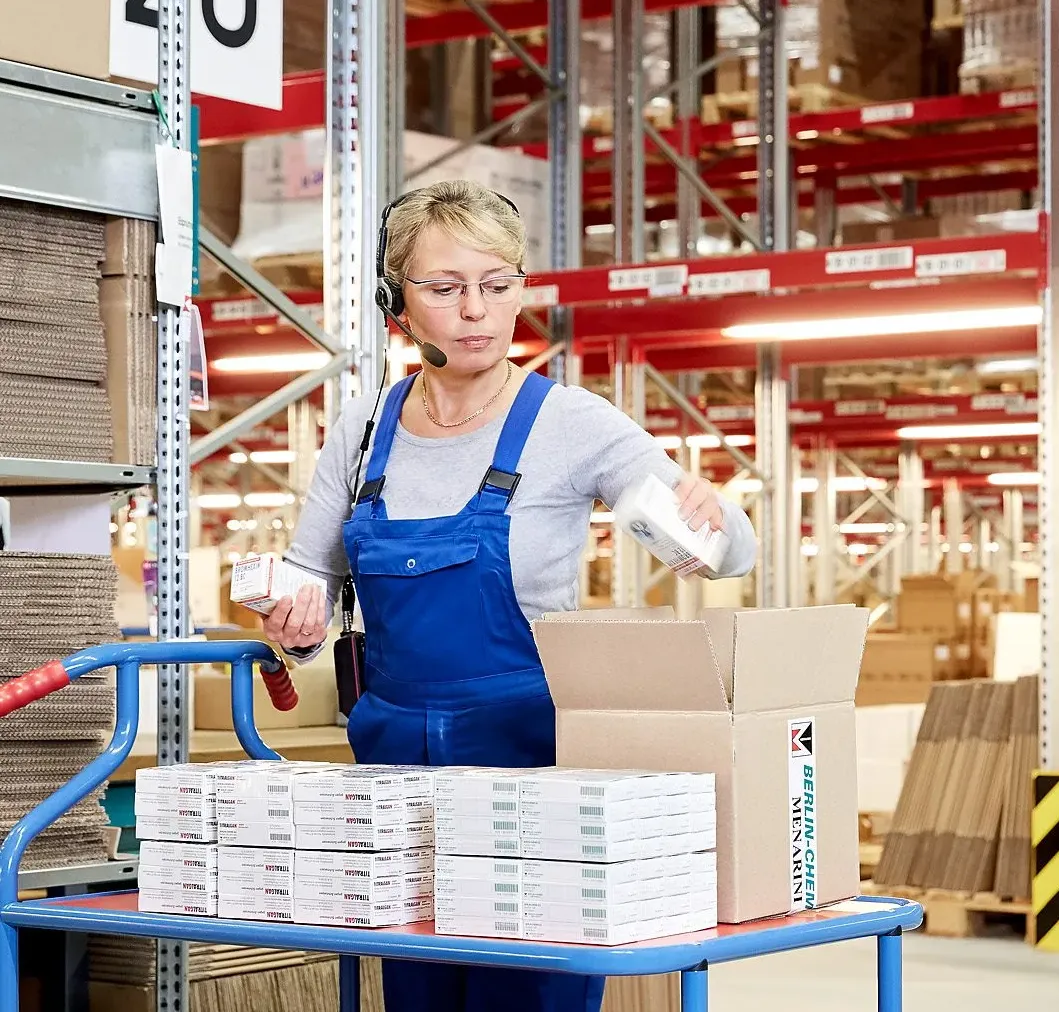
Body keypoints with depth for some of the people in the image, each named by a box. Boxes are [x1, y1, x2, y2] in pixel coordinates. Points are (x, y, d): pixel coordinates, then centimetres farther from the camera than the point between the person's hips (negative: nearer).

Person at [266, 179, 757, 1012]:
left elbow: (733, 553, -13)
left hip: (529, 758, -4)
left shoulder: (568, 422, -7)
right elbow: (305, 584, 12)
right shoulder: (365, 428, 5)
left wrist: (706, 511, -36)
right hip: (395, 757, 4)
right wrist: (294, 621, -11)